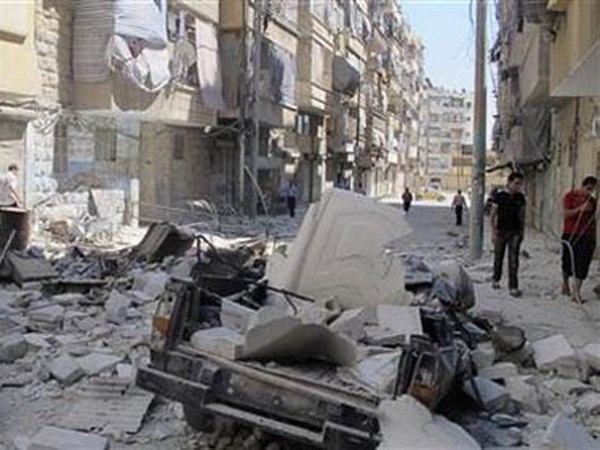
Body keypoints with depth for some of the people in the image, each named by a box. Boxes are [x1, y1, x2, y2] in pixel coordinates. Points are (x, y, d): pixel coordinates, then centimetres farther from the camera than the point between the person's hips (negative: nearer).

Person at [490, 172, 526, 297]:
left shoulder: (520, 198, 4)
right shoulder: (499, 196, -5)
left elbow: (522, 216, 13)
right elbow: (493, 215, -2)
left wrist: (522, 231, 9)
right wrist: (493, 231, -7)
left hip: (515, 233, 1)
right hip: (501, 232, -1)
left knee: (513, 260, -5)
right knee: (498, 258, 11)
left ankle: (513, 287, -5)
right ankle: (496, 280, 33)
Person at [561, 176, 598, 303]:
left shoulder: (592, 200, 11)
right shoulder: (570, 196, -2)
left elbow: (593, 219, 14)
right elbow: (565, 213, -10)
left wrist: (594, 237, 12)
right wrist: (580, 209, -23)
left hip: (586, 236, 4)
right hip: (571, 234, -4)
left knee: (583, 264, -1)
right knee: (570, 261, -2)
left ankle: (577, 292, 1)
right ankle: (566, 286, 15)